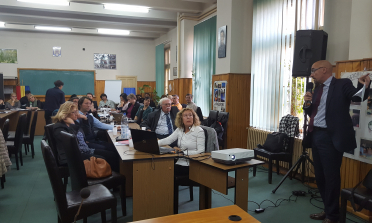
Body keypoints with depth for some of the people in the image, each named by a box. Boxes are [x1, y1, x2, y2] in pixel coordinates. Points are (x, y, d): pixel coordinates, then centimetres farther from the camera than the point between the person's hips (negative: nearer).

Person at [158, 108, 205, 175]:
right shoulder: (179, 130, 14)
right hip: (180, 162, 6)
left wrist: (183, 152, -17)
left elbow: (201, 151, -11)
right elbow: (168, 140, 6)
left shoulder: (199, 131, -5)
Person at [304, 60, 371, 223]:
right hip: (316, 135, 8)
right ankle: (327, 210, 32)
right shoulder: (318, 88, 15)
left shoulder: (342, 84, -4)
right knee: (320, 176, 16)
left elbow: (357, 97, -18)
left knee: (331, 177, 1)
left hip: (330, 137, -8)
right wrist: (307, 103, 0)